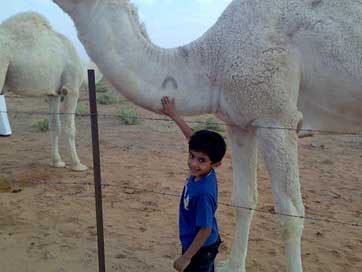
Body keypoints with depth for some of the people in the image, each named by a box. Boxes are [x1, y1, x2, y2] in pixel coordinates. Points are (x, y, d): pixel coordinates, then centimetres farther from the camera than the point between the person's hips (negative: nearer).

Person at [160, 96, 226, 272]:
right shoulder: (200, 172, -12)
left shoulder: (203, 193, -35)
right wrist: (173, 114, 7)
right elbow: (192, 137, 1)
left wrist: (186, 257, -17)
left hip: (200, 249, -8)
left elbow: (206, 230, -26)